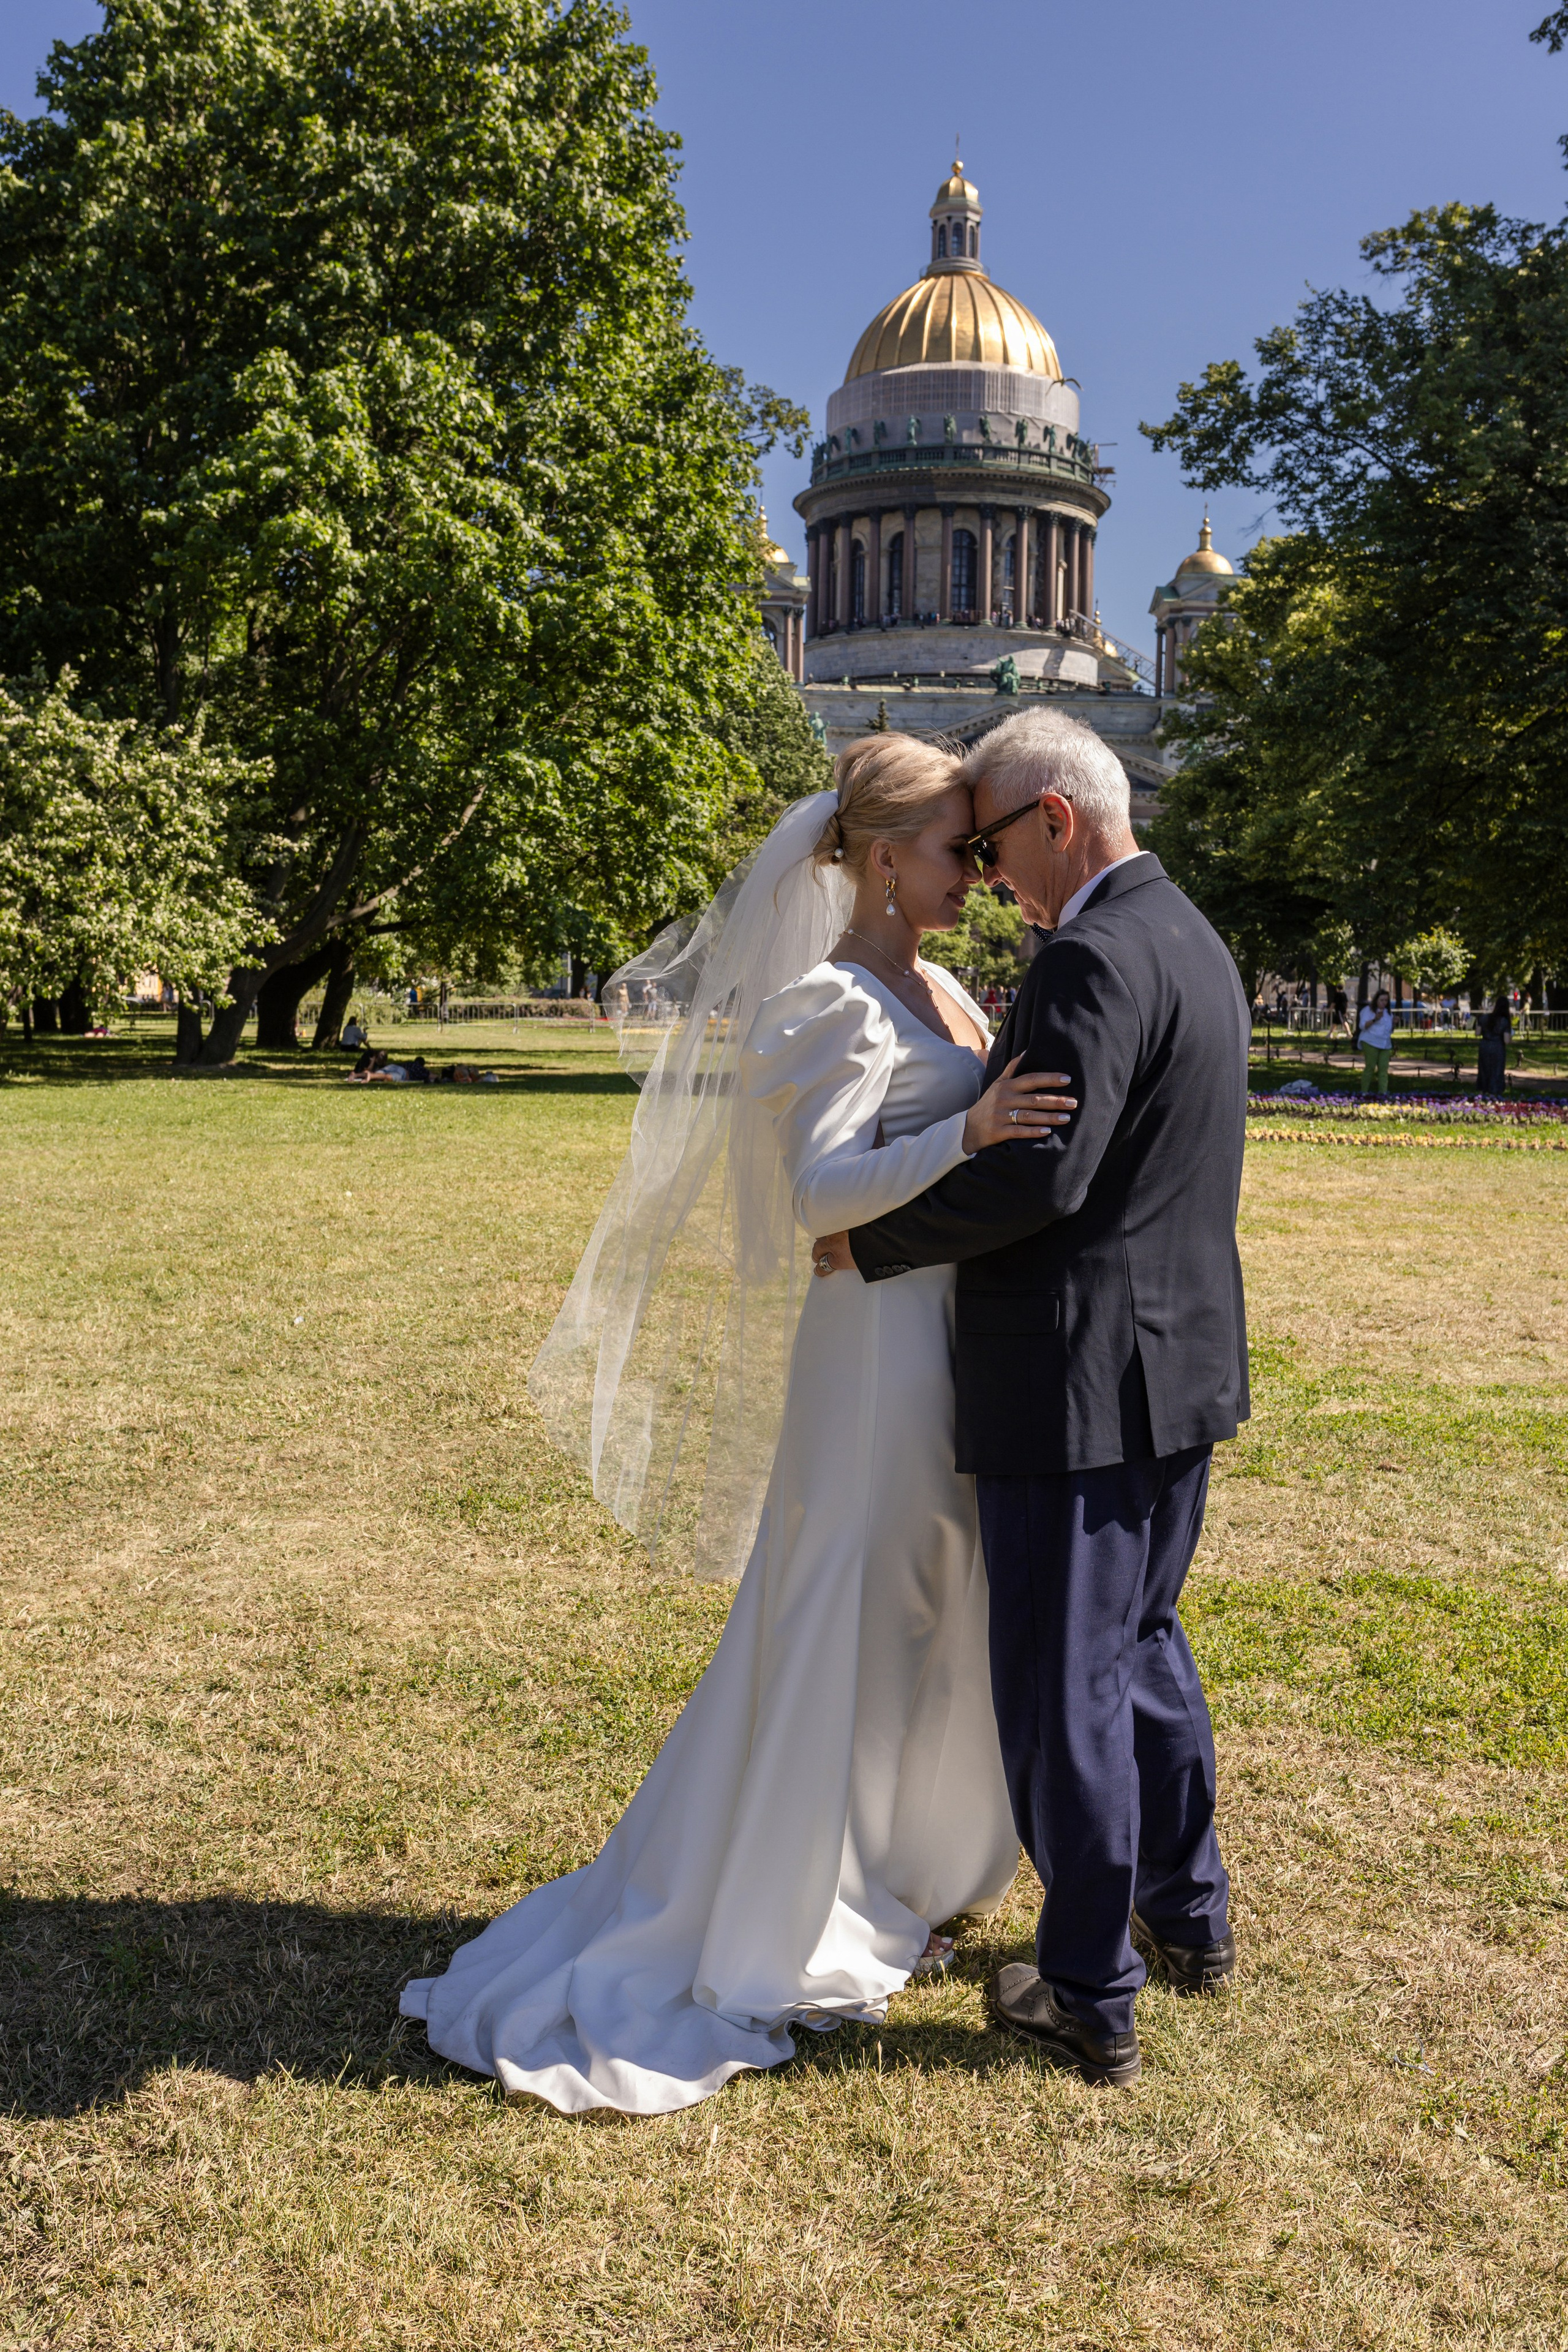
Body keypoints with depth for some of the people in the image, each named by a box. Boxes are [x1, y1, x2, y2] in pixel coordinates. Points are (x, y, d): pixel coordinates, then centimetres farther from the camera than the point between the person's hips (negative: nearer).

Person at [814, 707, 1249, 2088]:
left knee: (1065, 1686, 3)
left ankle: (1092, 2001, 17)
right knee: (1142, 1640, 24)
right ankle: (1190, 1918, 39)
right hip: (1183, 1360, 10)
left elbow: (1038, 1174, -25)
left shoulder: (1096, 959, -19)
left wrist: (871, 1244, -14)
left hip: (1081, 1381, -10)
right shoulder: (1192, 941, 13)